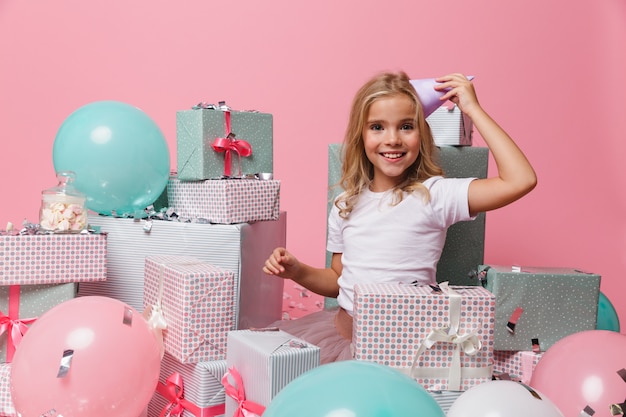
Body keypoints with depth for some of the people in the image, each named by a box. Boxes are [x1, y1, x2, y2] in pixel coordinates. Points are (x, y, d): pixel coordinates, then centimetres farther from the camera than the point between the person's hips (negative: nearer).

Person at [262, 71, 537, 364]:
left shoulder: (434, 194, -9)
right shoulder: (346, 205, 7)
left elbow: (520, 180, -22)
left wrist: (473, 110, -16)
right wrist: (297, 271, -2)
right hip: (341, 326, 5)